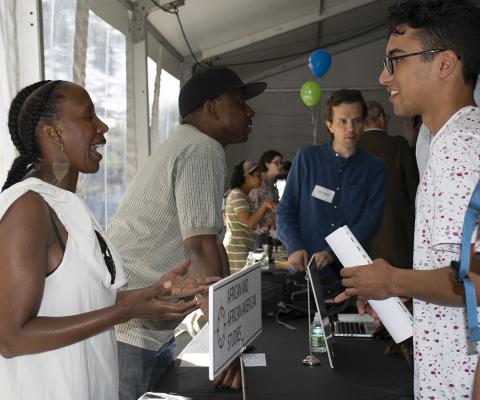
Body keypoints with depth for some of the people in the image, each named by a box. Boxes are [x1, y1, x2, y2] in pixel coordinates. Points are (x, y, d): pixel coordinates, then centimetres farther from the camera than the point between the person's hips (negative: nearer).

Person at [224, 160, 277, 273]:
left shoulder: (244, 196, 19)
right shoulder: (237, 195, -11)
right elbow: (249, 222, -19)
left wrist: (267, 222, 7)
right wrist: (265, 205, -17)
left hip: (243, 249, 9)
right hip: (237, 250, -9)